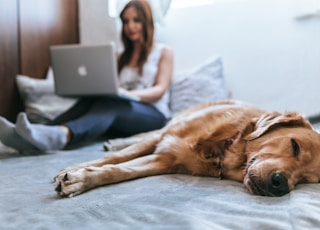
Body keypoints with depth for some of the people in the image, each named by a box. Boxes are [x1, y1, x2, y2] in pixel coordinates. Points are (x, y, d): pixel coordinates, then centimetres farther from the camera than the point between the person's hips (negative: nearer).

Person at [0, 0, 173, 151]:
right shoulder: (122, 57, 25)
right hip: (121, 109, 4)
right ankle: (32, 137, -52)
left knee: (109, 103, -37)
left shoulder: (163, 52, 12)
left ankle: (61, 135, -66)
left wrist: (129, 94, -24)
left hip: (152, 114, -4)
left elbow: (160, 90, -3)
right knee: (89, 100, -29)